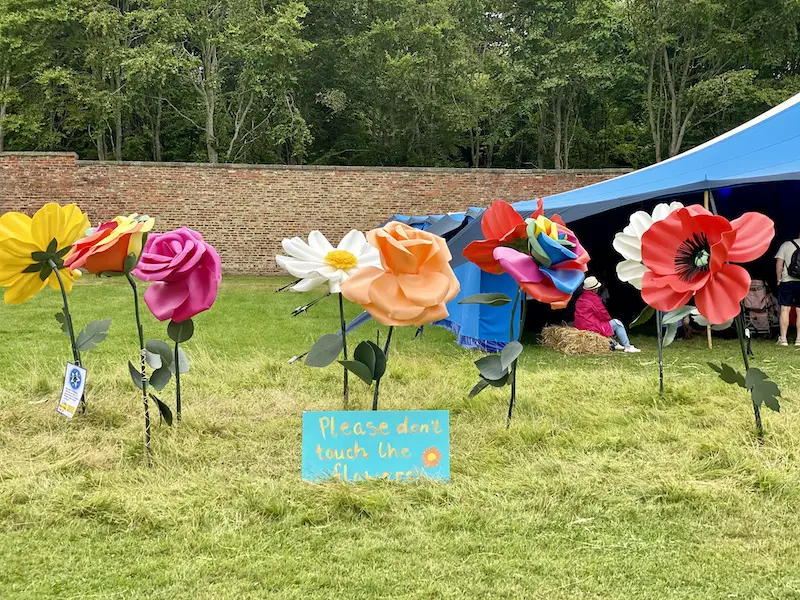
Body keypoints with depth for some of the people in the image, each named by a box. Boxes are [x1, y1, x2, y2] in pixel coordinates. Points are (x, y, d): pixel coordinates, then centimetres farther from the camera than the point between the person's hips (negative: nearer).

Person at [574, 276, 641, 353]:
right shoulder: (593, 298, -15)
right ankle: (627, 346, 6)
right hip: (592, 328, -9)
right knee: (617, 323, 3)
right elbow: (602, 314, -13)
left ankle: (613, 344, 31)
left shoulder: (580, 299, 14)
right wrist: (609, 318, 11)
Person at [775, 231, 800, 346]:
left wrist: (779, 279, 3)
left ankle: (783, 338, -3)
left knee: (785, 309, 1)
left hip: (787, 282, -1)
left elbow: (779, 263, -4)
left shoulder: (786, 245, 2)